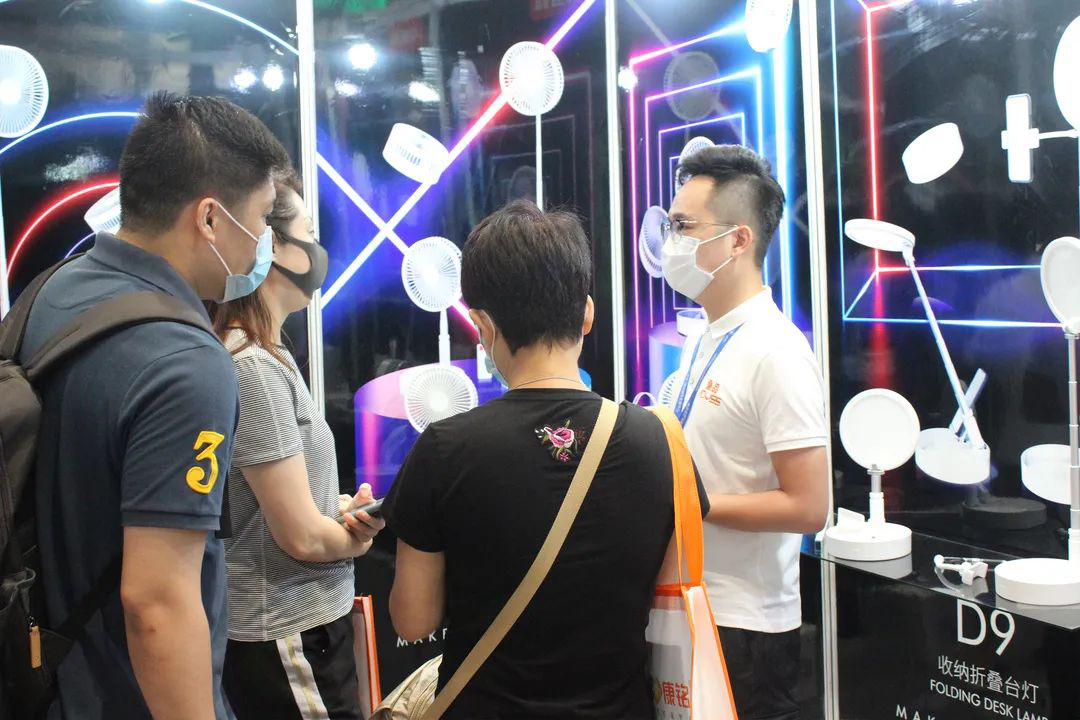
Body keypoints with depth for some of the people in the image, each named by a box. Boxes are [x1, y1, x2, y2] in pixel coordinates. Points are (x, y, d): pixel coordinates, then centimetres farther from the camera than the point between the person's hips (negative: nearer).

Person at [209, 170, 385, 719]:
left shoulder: (263, 358, 7)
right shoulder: (252, 368, -22)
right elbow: (304, 537, -21)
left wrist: (341, 511, -4)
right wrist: (359, 536, -1)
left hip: (293, 621, 9)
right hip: (288, 637, -9)